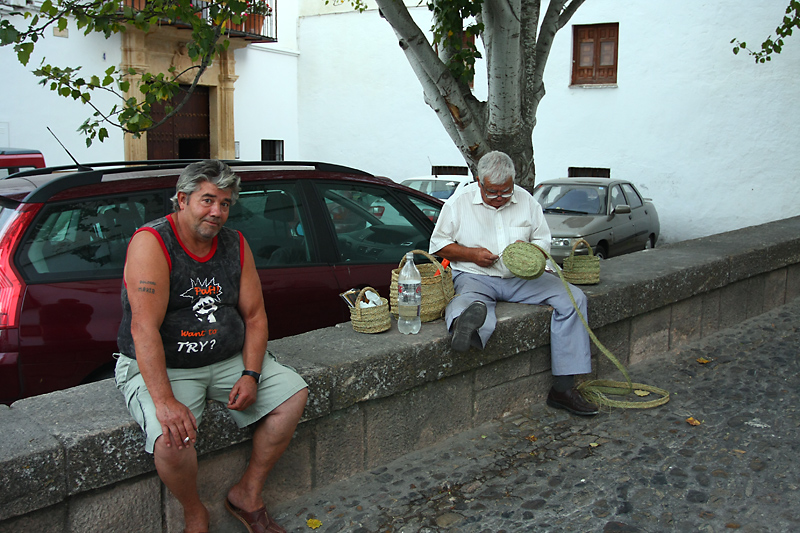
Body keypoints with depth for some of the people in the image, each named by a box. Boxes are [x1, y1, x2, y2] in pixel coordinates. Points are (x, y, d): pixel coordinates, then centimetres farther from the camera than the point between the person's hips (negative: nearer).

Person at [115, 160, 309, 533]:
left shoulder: (235, 244, 3)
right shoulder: (151, 243, -17)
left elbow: (254, 315, 5)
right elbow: (144, 328, -26)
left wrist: (250, 375, -11)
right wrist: (164, 401, -34)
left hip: (228, 359, 6)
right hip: (158, 366, -6)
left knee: (294, 393, -5)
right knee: (172, 437, -31)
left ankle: (247, 494, 6)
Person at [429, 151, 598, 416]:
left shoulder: (526, 200, 10)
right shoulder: (459, 203, 1)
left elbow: (544, 240, 15)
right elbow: (438, 244, 4)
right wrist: (472, 254, -11)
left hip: (521, 277, 3)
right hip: (475, 277, -2)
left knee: (573, 298, -16)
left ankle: (563, 387, -20)